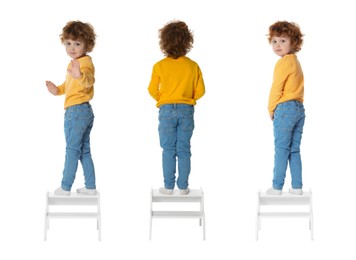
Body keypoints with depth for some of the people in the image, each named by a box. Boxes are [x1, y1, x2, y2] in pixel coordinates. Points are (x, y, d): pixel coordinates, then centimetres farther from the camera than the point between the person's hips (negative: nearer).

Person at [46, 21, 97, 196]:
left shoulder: (84, 63, -15)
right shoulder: (74, 63, 17)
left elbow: (89, 80, -37)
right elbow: (69, 85, 31)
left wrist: (80, 76, -58)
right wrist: (58, 90, 13)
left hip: (76, 111, -10)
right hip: (85, 111, 10)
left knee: (72, 150, -3)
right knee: (84, 151, 14)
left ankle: (65, 188, 4)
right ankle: (90, 187, 19)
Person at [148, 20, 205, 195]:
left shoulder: (159, 66, -6)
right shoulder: (193, 66, -3)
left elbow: (153, 90, -2)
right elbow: (200, 91, 0)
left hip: (166, 110, -1)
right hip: (186, 110, 1)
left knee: (168, 149, 6)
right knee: (184, 150, 7)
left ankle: (168, 186, 7)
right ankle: (183, 186, 8)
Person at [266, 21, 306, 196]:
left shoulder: (284, 62, -11)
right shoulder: (295, 61, 17)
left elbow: (276, 89, -12)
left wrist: (271, 109, 1)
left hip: (285, 109, -9)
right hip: (299, 108, 9)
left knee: (281, 149, -4)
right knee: (294, 150, 11)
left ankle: (277, 187, 0)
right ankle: (297, 186, 12)